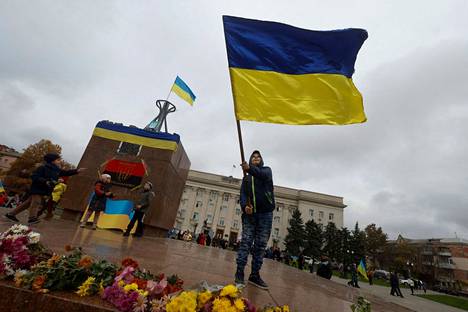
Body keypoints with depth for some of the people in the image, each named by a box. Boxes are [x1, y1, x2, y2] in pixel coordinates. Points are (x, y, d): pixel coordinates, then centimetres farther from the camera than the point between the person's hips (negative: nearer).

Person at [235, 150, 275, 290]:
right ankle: (239, 272, -2)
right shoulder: (246, 178, 18)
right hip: (249, 213, 1)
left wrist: (250, 168, -37)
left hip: (265, 212, -1)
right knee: (246, 242, -6)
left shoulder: (266, 170, 11)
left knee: (261, 244, 0)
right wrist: (245, 206, -19)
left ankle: (255, 275, 7)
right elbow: (243, 194, 4)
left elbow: (263, 175, -16)